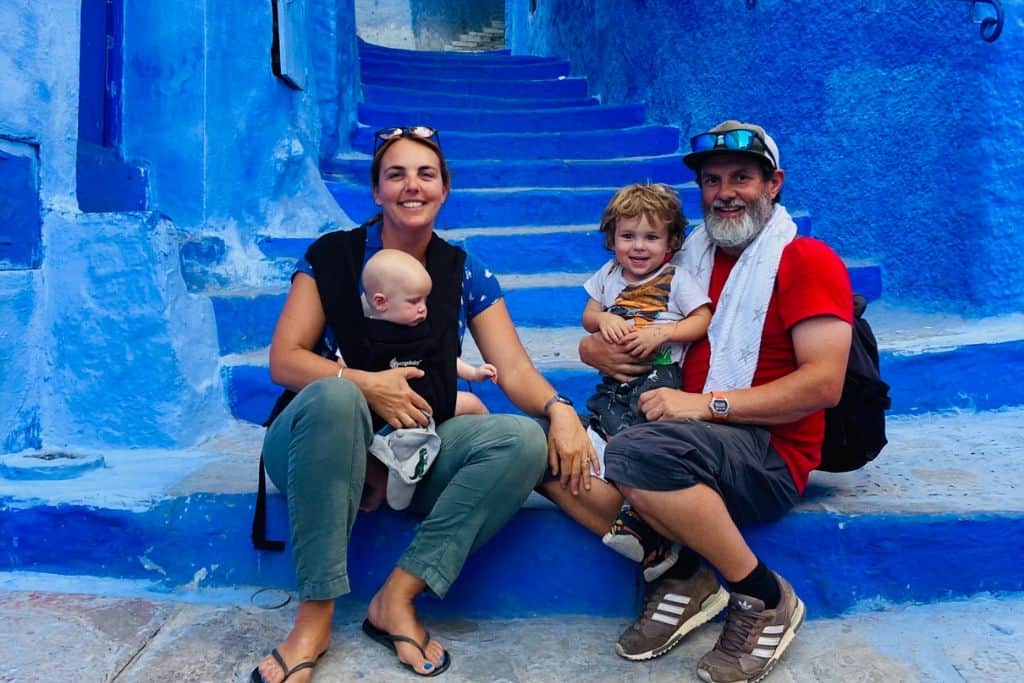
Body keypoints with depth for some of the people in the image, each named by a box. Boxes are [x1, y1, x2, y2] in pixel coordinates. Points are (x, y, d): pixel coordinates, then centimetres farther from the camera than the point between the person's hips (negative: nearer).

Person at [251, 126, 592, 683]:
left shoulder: (464, 274, 3)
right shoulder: (331, 257, -3)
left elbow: (514, 368, -5)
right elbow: (284, 361, -10)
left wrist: (559, 408, -26)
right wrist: (365, 384, -26)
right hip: (321, 442, -2)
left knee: (524, 440, -22)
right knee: (335, 394, -36)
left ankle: (397, 597, -20)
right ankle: (315, 615, -27)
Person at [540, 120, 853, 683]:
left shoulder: (808, 260, -1)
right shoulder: (686, 258, 15)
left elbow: (823, 384, -13)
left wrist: (709, 403, -21)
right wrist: (594, 348, -1)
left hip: (768, 456, -6)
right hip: (682, 435, 6)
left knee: (638, 452, -35)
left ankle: (765, 596, -11)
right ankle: (677, 574, -8)